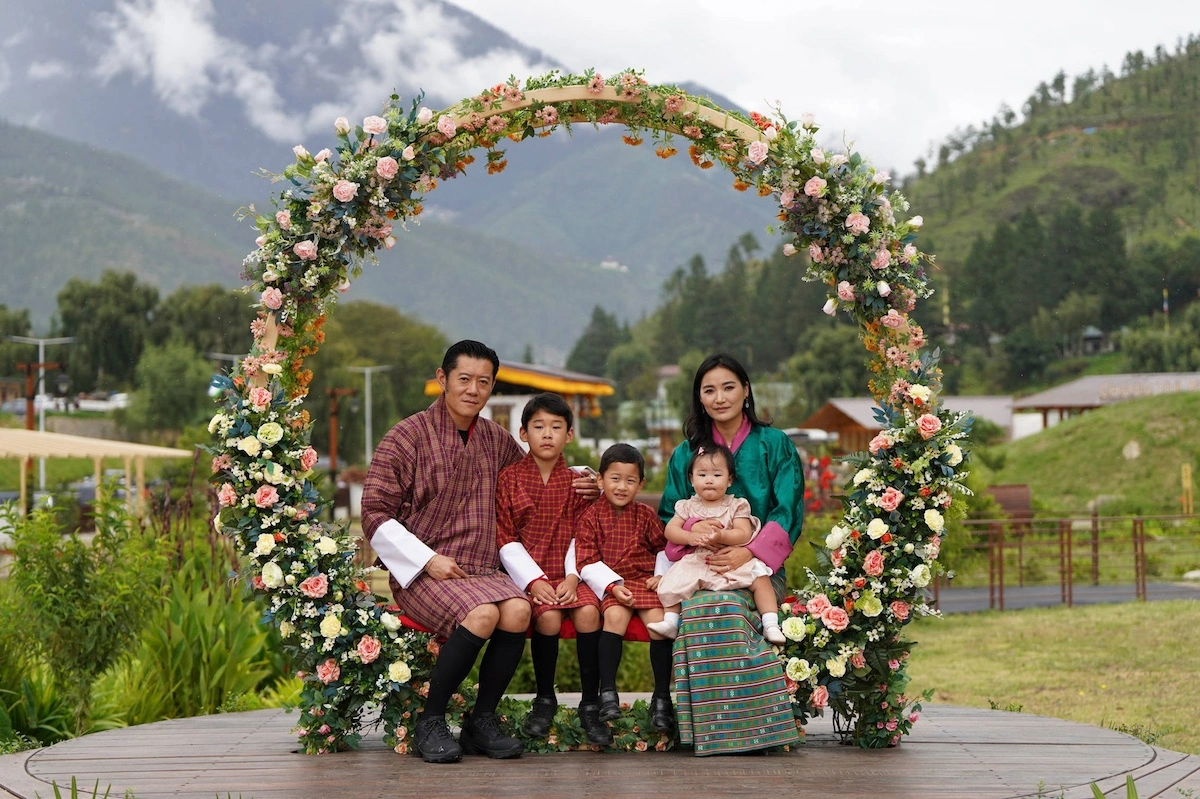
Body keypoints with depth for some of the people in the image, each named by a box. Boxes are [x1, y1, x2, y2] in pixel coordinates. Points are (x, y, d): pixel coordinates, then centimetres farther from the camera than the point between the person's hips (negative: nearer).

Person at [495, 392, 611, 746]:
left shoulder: (576, 482, 10)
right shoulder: (508, 478, 3)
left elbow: (582, 537, 6)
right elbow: (505, 539, -2)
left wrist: (572, 577, -11)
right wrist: (534, 580, -13)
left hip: (568, 574, 2)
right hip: (529, 574, -2)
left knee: (588, 612, -26)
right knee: (548, 616, -29)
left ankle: (590, 705, -16)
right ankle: (544, 699, -7)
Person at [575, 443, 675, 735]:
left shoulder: (646, 515, 9)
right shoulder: (591, 516, 2)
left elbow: (664, 548, 17)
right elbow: (587, 562, -2)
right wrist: (613, 585, -14)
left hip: (645, 581, 2)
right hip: (609, 583, -2)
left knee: (659, 620, -23)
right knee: (615, 615, -32)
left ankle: (662, 697, -12)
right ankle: (607, 692, -25)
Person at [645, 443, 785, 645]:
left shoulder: (736, 506, 5)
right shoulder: (688, 506, 10)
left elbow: (744, 534, -8)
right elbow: (670, 529, 2)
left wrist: (721, 536, -26)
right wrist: (691, 537, -17)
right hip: (696, 563, 2)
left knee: (761, 579, -22)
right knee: (672, 582, -19)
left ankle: (771, 625, -19)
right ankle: (670, 622, -6)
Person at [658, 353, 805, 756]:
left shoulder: (774, 445, 9)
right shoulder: (685, 454, 18)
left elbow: (788, 514, -1)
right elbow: (667, 518, 12)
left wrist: (748, 552, -17)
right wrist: (691, 529, -13)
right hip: (699, 568, 2)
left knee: (726, 605, -35)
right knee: (697, 607, -34)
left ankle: (747, 724, -25)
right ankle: (709, 730, -28)